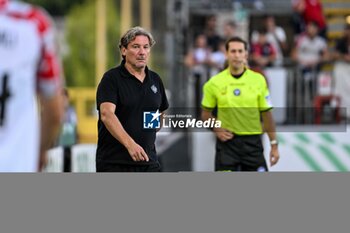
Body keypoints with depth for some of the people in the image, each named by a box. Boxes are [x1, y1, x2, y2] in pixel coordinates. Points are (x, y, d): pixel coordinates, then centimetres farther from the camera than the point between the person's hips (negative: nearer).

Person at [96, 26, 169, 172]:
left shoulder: (155, 80, 12)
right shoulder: (111, 78, -8)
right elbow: (106, 114, -23)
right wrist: (129, 143, -37)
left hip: (148, 161, 5)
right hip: (114, 162, -5)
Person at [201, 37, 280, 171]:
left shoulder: (258, 80, 1)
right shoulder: (215, 82, 0)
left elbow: (266, 114, 4)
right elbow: (206, 113, 9)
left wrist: (274, 145, 3)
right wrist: (216, 130, -8)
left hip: (253, 142, 1)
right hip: (227, 142, -1)